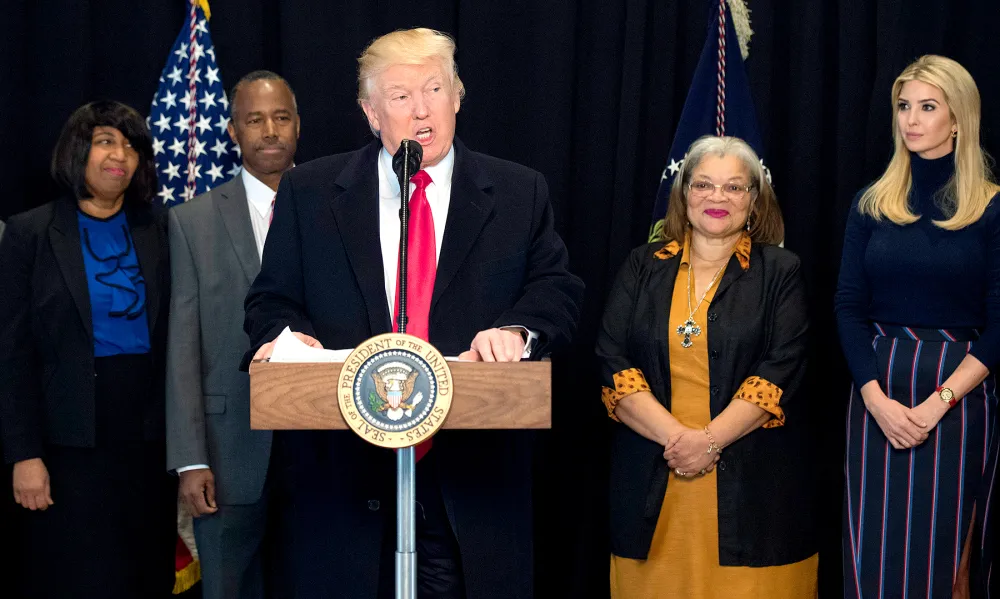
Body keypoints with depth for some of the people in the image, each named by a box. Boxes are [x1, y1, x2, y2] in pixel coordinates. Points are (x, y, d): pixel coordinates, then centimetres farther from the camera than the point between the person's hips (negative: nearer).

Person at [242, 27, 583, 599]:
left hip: (473, 474, 0)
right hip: (348, 472, 0)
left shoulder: (520, 193, 8)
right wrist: (290, 336, -13)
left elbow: (559, 291, 5)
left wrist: (518, 328, -16)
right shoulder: (309, 192, 8)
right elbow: (272, 299, 10)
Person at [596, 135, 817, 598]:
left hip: (751, 483, -1)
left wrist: (710, 440, -16)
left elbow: (781, 370, -5)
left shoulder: (780, 272, 6)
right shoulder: (642, 268, 10)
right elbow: (612, 361, 0)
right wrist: (675, 436, -13)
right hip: (651, 485, 2)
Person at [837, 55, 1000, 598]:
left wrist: (937, 403, -15)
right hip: (877, 392, 2)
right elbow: (849, 307, 3)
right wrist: (877, 398, -10)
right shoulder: (872, 204, 7)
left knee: (947, 552, 3)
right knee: (873, 550, 4)